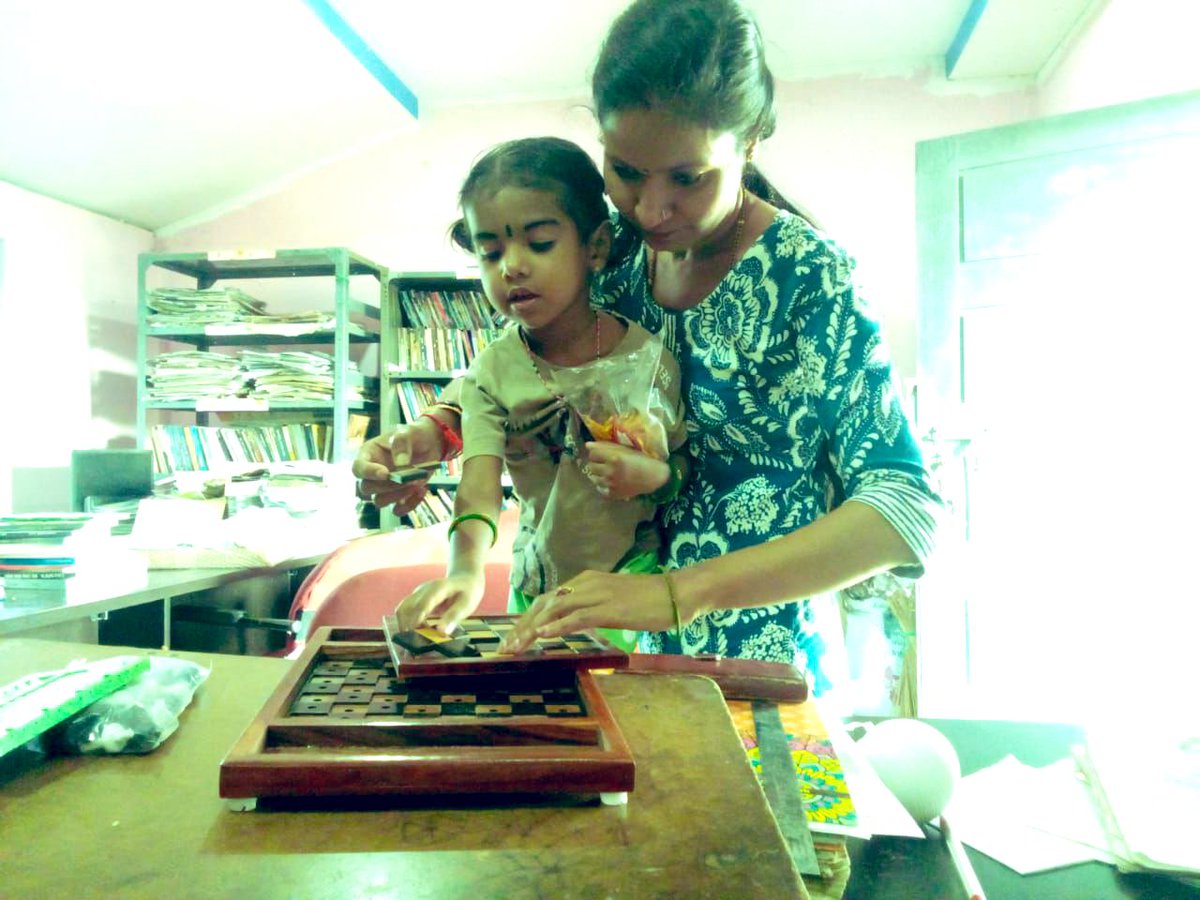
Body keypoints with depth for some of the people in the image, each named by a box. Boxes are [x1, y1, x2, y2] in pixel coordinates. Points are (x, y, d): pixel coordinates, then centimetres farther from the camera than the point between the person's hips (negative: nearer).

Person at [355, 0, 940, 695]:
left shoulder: (805, 274, -19)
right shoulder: (618, 252, -5)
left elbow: (911, 510, -24)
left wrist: (680, 592, -35)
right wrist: (432, 437, -13)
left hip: (748, 667, -4)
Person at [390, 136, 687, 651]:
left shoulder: (650, 356, -12)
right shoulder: (493, 372, -9)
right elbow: (479, 489, -21)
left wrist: (655, 476, -22)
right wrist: (465, 571, -40)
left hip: (638, 590, -2)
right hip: (537, 588, 2)